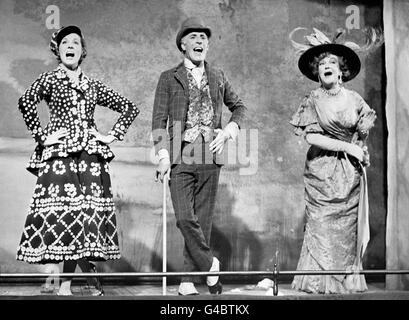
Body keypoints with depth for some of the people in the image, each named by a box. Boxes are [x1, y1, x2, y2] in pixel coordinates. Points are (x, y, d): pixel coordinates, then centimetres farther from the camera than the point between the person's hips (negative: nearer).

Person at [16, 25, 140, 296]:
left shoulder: (93, 86, 15)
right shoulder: (49, 80, 6)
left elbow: (130, 108, 19)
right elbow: (26, 102, -14)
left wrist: (113, 136, 9)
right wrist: (42, 136, -16)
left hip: (91, 156, 3)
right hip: (60, 154, -3)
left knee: (87, 214, -2)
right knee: (63, 214, -9)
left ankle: (67, 283, 6)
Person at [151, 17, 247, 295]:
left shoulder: (218, 77, 14)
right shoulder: (169, 79, 6)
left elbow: (239, 107, 25)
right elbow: (159, 119, 2)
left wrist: (229, 130, 6)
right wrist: (163, 156, -9)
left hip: (210, 157, 3)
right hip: (181, 157, -2)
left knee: (203, 220, 2)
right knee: (185, 218, -14)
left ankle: (189, 280, 11)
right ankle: (210, 264, 8)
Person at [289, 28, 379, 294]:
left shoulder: (355, 100, 4)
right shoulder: (313, 101, -1)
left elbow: (363, 136, 13)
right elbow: (311, 137, -9)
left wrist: (359, 154, -1)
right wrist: (346, 147, -11)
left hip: (349, 172, 2)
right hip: (321, 171, -2)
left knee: (347, 228, 0)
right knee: (321, 226, -6)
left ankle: (346, 281, 7)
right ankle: (320, 282, 1)